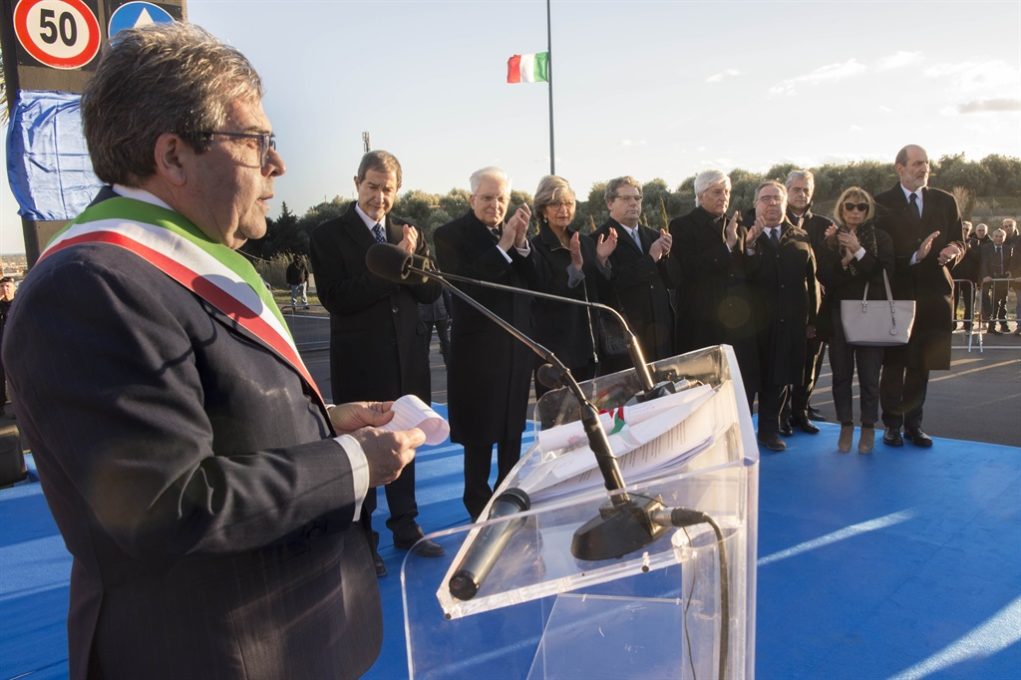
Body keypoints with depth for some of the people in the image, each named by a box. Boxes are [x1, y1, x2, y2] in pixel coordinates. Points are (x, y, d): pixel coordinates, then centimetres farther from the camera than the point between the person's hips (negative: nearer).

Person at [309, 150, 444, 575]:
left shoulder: (408, 233, 7)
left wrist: (411, 260, -18)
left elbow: (431, 291, 0)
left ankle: (406, 528, 35)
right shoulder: (329, 235, -7)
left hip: (408, 358, 5)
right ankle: (363, 540, 25)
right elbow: (336, 299, -18)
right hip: (360, 362, -4)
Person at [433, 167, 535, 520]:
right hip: (478, 348, -5)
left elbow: (532, 280, -1)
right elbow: (465, 283, -21)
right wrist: (503, 245, -23)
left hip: (516, 345, 5)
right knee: (479, 433, 4)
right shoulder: (450, 235, -9)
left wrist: (521, 242, -16)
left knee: (512, 428, 17)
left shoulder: (514, 231, 6)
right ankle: (479, 506, 20)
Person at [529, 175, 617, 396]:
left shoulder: (586, 242, 9)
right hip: (555, 350, -6)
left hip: (588, 347, 6)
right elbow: (546, 297, -18)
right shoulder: (536, 247, -9)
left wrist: (602, 259, -5)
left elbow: (602, 291, 10)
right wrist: (575, 265, -25)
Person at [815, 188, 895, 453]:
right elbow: (823, 277, -2)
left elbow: (885, 274, -8)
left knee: (869, 376, -1)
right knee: (841, 374, 5)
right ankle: (846, 427, 17)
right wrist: (842, 261, -18)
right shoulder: (829, 238, 6)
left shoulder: (880, 238, 3)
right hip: (838, 315, 1)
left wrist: (858, 251, -17)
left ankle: (868, 429, 12)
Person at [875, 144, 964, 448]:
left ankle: (913, 423, 20)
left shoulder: (946, 202, 10)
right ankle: (892, 424, 15)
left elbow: (958, 243, 10)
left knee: (921, 364, 9)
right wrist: (914, 257, -21)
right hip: (896, 292, -3)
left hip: (933, 293, 3)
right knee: (894, 363, 1)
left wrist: (953, 251, -12)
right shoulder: (882, 204, -2)